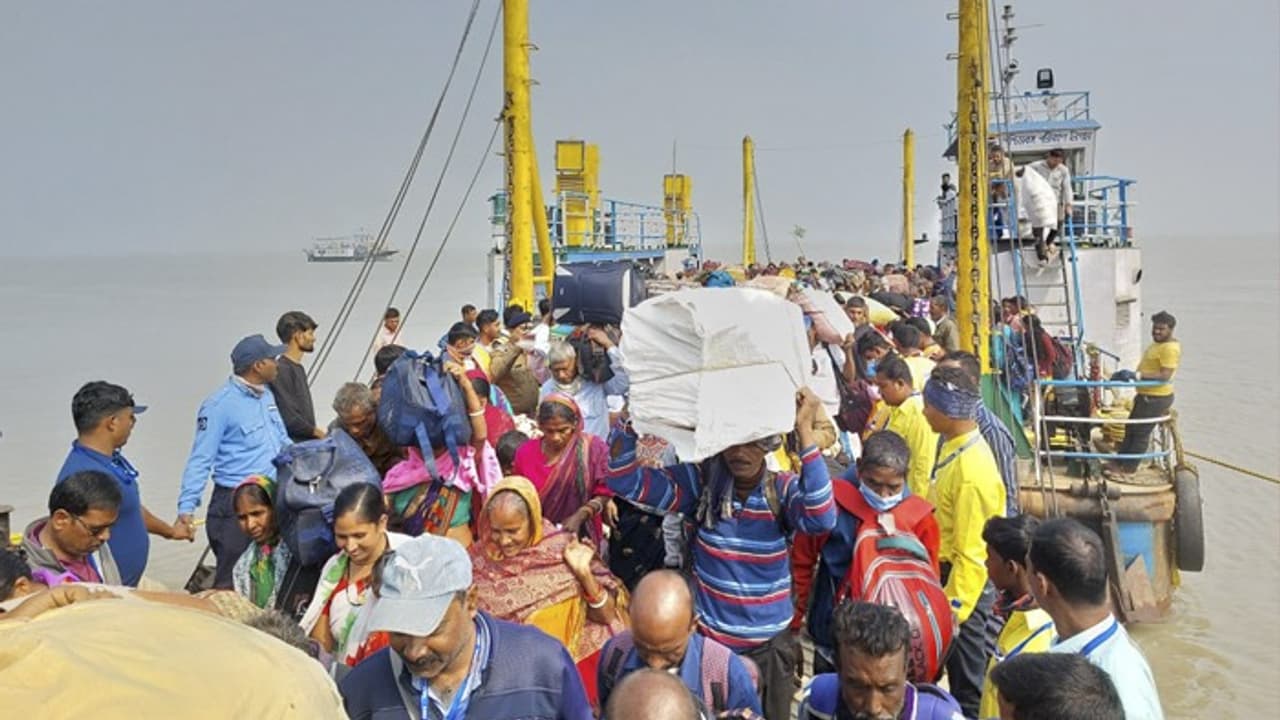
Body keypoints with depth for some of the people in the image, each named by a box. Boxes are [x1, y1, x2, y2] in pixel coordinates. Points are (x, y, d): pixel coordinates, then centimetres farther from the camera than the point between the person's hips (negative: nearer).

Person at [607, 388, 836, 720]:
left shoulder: (783, 490, -10)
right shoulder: (702, 482, -8)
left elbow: (821, 518, -32)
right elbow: (625, 481, -12)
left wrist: (805, 431, -36)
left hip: (768, 645, 0)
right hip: (707, 639, 0)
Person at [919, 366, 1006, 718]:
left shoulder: (971, 471, -28)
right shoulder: (954, 446, 1)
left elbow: (971, 554, -24)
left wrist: (953, 610, -20)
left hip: (964, 584, -9)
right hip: (947, 573, 9)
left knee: (967, 684, 8)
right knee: (956, 670, 24)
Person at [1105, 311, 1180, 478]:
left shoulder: (1170, 348, -20)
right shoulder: (1157, 344, 13)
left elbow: (1165, 375, -29)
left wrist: (1138, 375, -34)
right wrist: (1128, 374, 18)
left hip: (1156, 398, -10)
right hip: (1146, 395, 10)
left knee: (1141, 433, -1)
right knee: (1130, 428, 17)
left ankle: (1129, 468, 9)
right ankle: (1121, 462, 27)